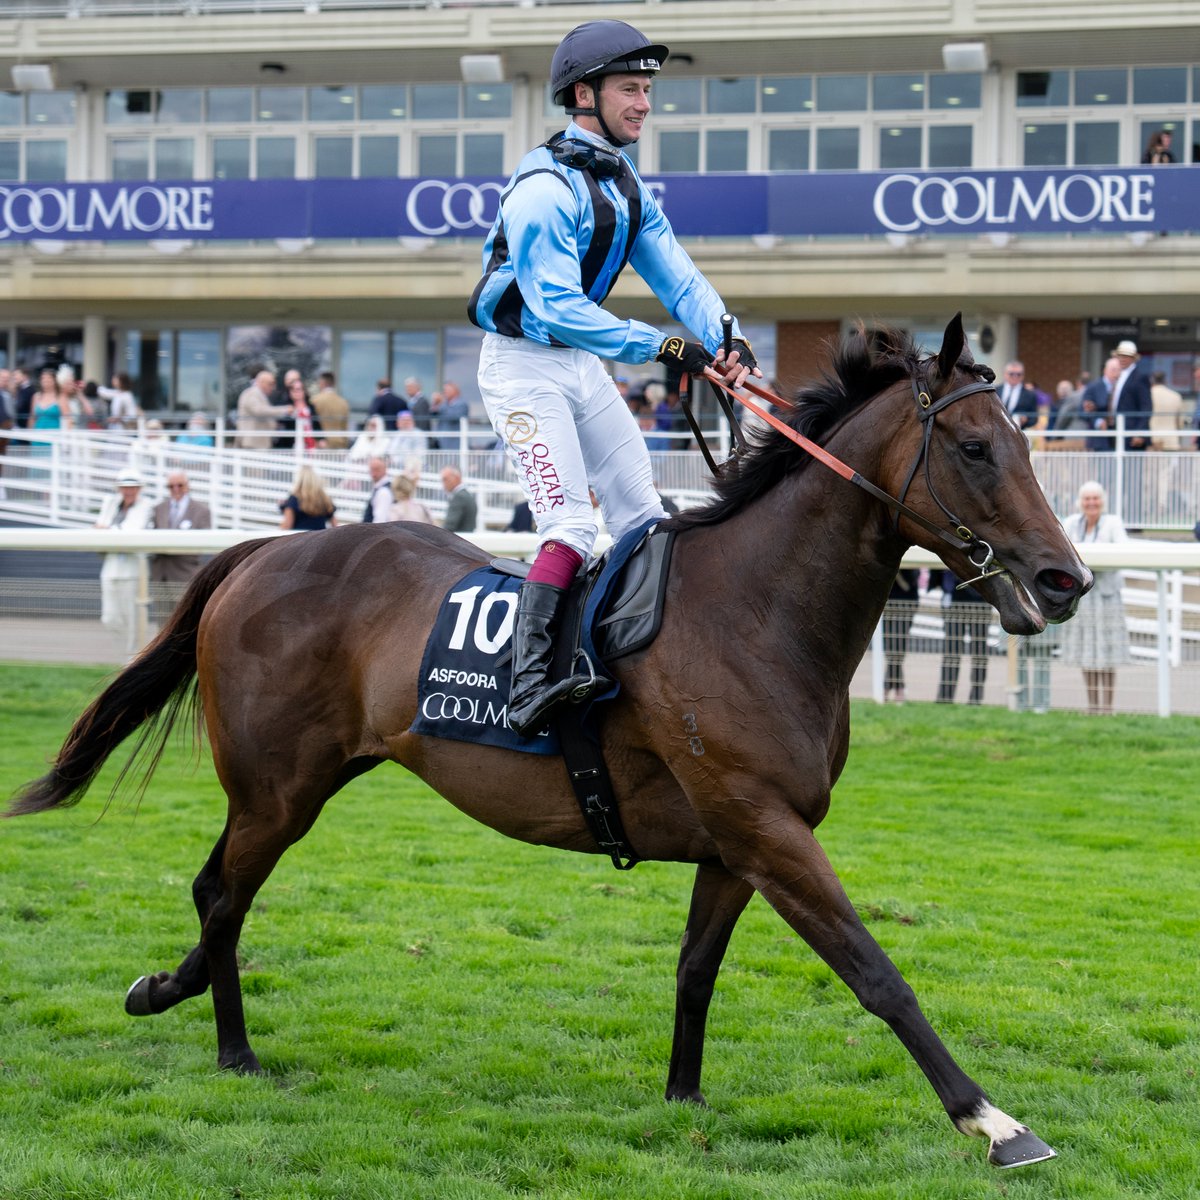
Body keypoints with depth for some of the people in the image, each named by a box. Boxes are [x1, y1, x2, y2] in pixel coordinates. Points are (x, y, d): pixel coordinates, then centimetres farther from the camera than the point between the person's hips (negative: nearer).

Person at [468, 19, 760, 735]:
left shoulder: (626, 187, 8)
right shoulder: (544, 188, -21)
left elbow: (677, 277, 4)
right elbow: (556, 308, -28)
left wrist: (726, 340, -15)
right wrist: (658, 346, -30)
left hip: (584, 364, 9)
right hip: (523, 364, -9)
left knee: (643, 516, 9)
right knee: (571, 522, -21)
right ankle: (529, 683, -28)